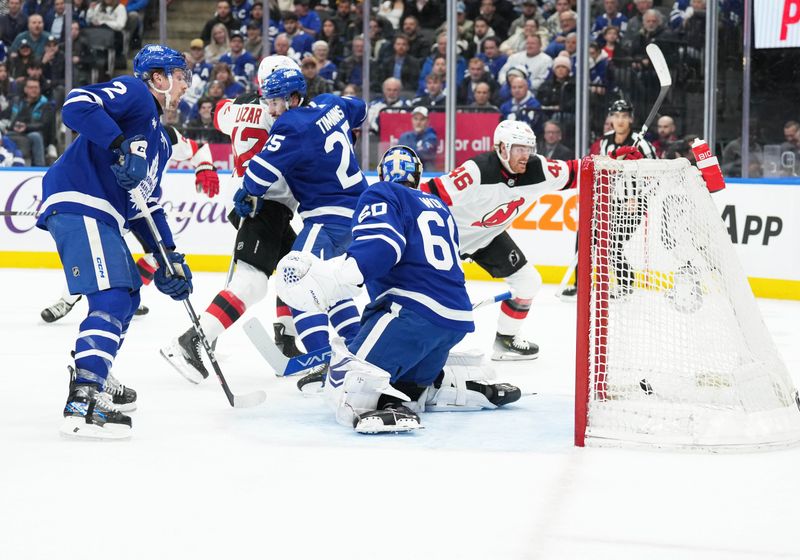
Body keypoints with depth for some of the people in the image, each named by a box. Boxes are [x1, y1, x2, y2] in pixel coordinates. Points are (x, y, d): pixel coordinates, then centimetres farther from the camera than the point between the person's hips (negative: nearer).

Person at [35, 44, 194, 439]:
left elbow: (147, 204, 27)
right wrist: (119, 147, -25)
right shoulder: (133, 93, -1)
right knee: (111, 298, -20)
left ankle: (91, 375, 36)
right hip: (78, 203, -11)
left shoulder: (159, 139, 27)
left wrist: (168, 257, 19)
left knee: (127, 294, 23)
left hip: (102, 214, 11)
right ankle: (82, 404, -28)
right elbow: (77, 106, -19)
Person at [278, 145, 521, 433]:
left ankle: (390, 408, -46)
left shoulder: (381, 195, 4)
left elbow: (381, 247, -16)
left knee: (348, 388, -19)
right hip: (456, 320, 8)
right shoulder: (439, 206, 28)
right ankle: (479, 390, 16)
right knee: (407, 384, 28)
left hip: (413, 312, -8)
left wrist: (329, 277, -25)